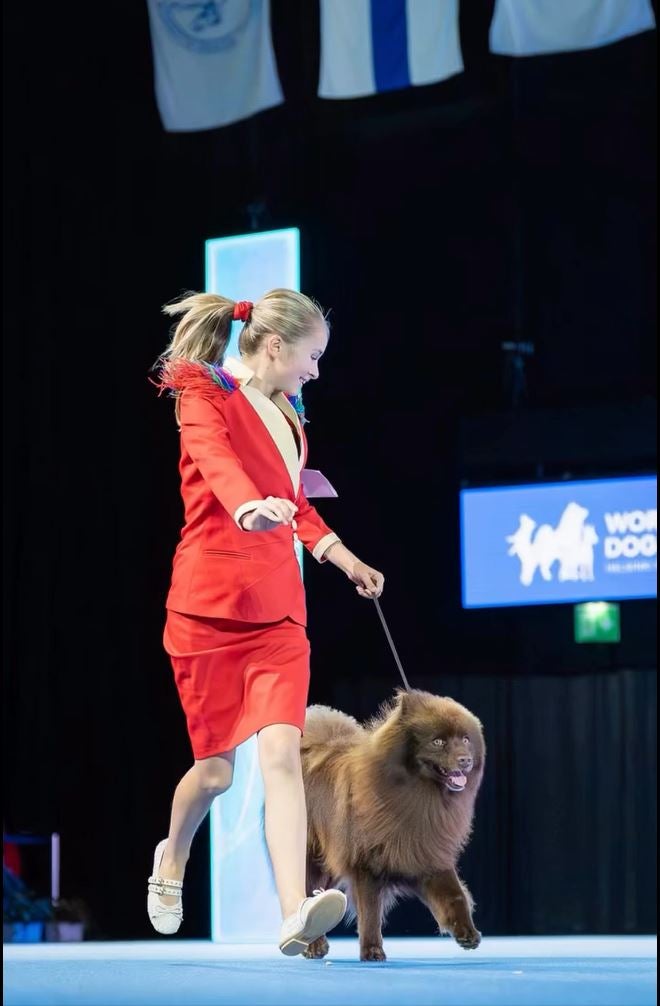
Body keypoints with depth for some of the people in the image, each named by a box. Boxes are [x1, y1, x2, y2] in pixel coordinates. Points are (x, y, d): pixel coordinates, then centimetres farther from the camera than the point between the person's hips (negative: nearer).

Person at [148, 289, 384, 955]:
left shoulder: (287, 414, 16)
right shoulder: (205, 396, -6)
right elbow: (216, 460, -29)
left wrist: (344, 558, 34)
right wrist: (250, 507, -49)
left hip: (277, 607, 5)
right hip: (209, 604, -5)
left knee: (281, 750, -15)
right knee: (216, 769, 3)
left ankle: (294, 915, -27)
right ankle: (171, 862, 36)